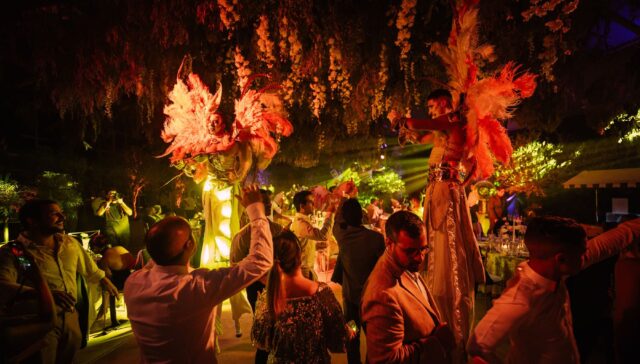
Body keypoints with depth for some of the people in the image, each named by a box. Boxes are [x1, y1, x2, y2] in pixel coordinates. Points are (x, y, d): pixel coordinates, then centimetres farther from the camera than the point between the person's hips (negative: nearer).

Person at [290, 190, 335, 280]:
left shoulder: (298, 221, 12)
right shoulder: (300, 222, -21)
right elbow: (323, 235, -34)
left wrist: (317, 245, 10)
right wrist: (330, 213, -28)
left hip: (306, 268, 10)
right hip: (303, 270, -10)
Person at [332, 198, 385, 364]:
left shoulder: (342, 236, -16)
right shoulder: (376, 238, -23)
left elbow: (337, 221, 7)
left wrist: (345, 199, 19)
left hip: (350, 295, 2)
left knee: (352, 337, 17)